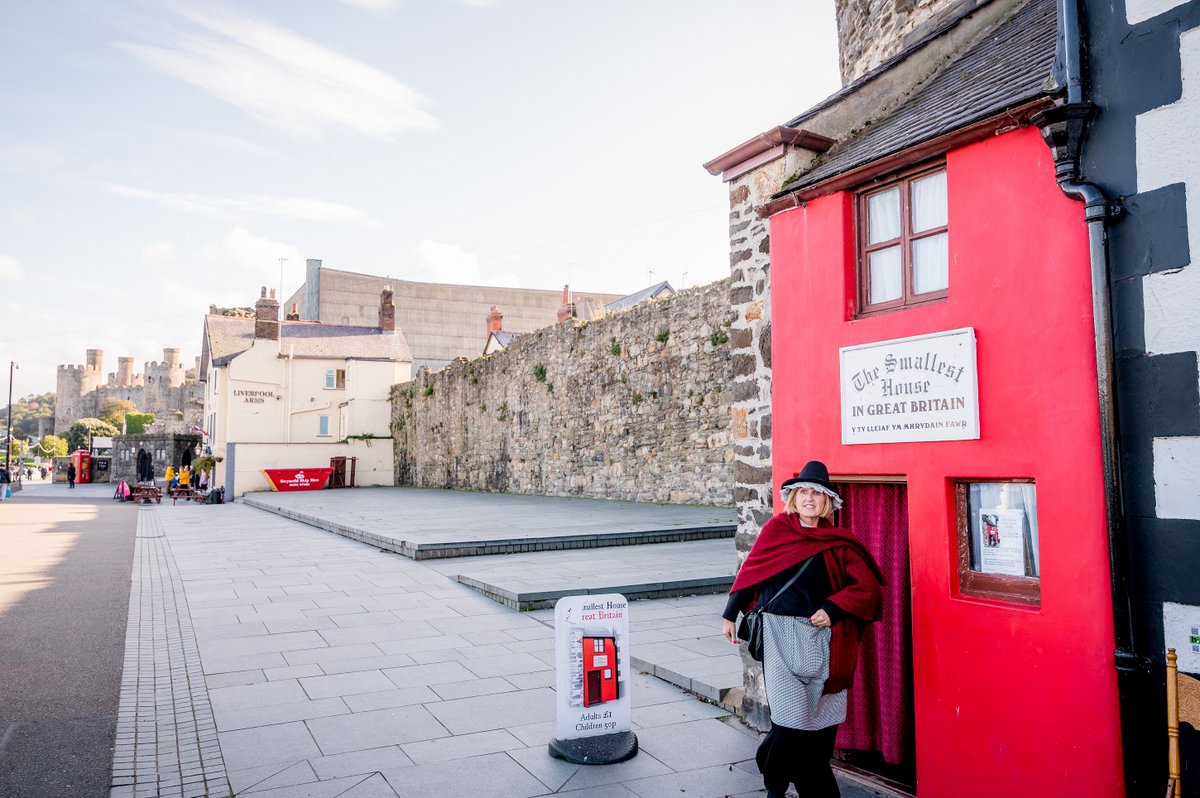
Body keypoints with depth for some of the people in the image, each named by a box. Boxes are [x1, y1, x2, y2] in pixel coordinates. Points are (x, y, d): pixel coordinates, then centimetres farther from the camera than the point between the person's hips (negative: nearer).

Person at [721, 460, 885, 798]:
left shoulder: (839, 541, 5)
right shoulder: (776, 529, 3)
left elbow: (868, 586, 2)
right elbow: (749, 573, 6)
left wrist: (832, 609, -10)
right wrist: (730, 616, 7)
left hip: (822, 636, 2)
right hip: (779, 631, -2)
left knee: (821, 718, 4)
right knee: (791, 714, -7)